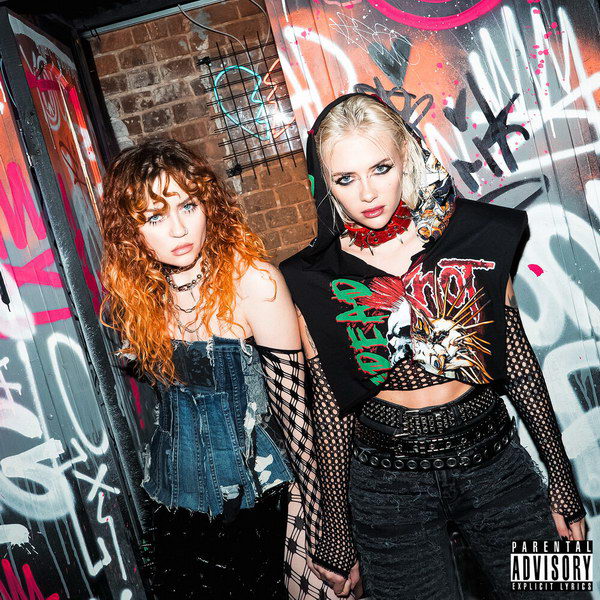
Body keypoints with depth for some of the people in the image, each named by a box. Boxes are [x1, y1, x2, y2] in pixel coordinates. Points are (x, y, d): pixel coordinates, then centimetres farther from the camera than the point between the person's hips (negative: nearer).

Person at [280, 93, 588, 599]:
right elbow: (330, 411, -2)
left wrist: (562, 480, 6)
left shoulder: (476, 235, -4)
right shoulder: (313, 281, -7)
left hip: (496, 464, 2)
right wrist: (337, 531, 2)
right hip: (389, 488, -1)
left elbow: (519, 365, 2)